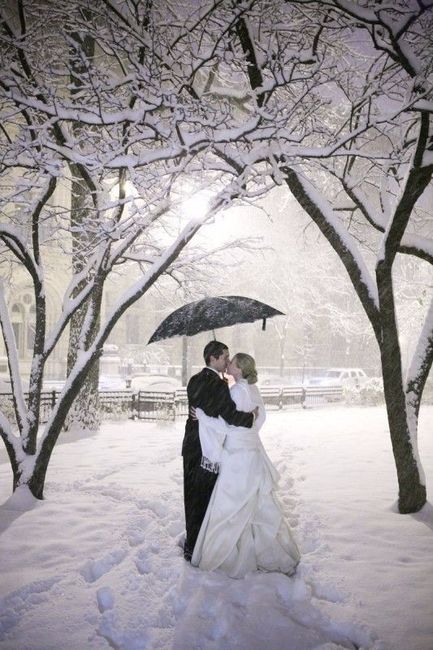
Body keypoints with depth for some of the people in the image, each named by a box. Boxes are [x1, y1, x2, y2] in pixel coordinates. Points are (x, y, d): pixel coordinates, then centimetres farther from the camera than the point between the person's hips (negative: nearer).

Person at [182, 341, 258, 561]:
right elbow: (231, 416, -23)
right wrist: (251, 415, -5)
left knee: (193, 496, 18)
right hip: (209, 451, -8)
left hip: (191, 446, 8)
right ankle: (196, 549, 15)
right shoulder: (218, 385, -21)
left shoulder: (195, 380, 6)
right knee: (206, 498, 5)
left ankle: (191, 543, 32)